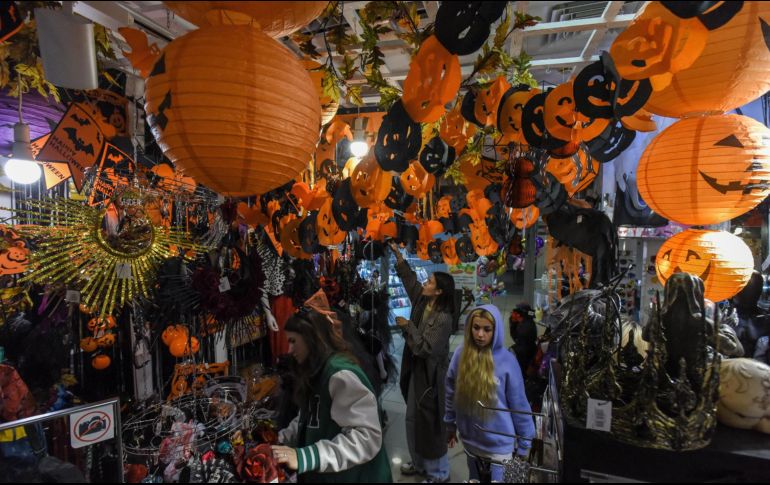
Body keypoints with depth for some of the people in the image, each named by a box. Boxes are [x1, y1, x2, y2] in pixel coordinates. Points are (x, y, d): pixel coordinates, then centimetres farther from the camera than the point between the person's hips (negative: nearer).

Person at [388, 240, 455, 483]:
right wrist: (398, 254, 3)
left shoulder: (443, 319, -23)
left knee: (429, 424, 4)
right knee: (413, 420, 19)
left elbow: (425, 348, -26)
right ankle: (420, 463, 39)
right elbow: (409, 278, 8)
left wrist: (407, 326, -19)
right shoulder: (421, 301, -1)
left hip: (429, 375, -8)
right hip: (415, 370, 8)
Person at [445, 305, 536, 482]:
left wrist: (524, 445, -4)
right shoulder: (461, 353, -11)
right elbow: (451, 393, 2)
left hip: (499, 445, -3)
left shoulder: (507, 361, -20)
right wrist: (450, 424, 10)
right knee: (475, 480, 24)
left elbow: (519, 406, -11)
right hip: (470, 441, 3)